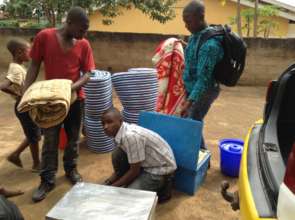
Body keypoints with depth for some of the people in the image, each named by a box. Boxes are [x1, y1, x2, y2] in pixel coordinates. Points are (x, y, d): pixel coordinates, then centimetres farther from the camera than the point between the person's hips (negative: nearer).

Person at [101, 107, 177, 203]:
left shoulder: (131, 136, -31)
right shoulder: (121, 132, -4)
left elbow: (135, 171, -22)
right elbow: (123, 164, 10)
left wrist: (113, 186, -11)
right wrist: (109, 181, 3)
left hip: (161, 168, -8)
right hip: (147, 163, 8)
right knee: (117, 155, -7)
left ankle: (162, 188, 5)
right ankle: (130, 182, 12)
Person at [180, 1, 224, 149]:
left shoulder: (209, 44, -26)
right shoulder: (194, 36, 3)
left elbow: (203, 78, -28)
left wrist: (189, 102, -31)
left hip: (203, 91, -9)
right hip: (191, 88, 9)